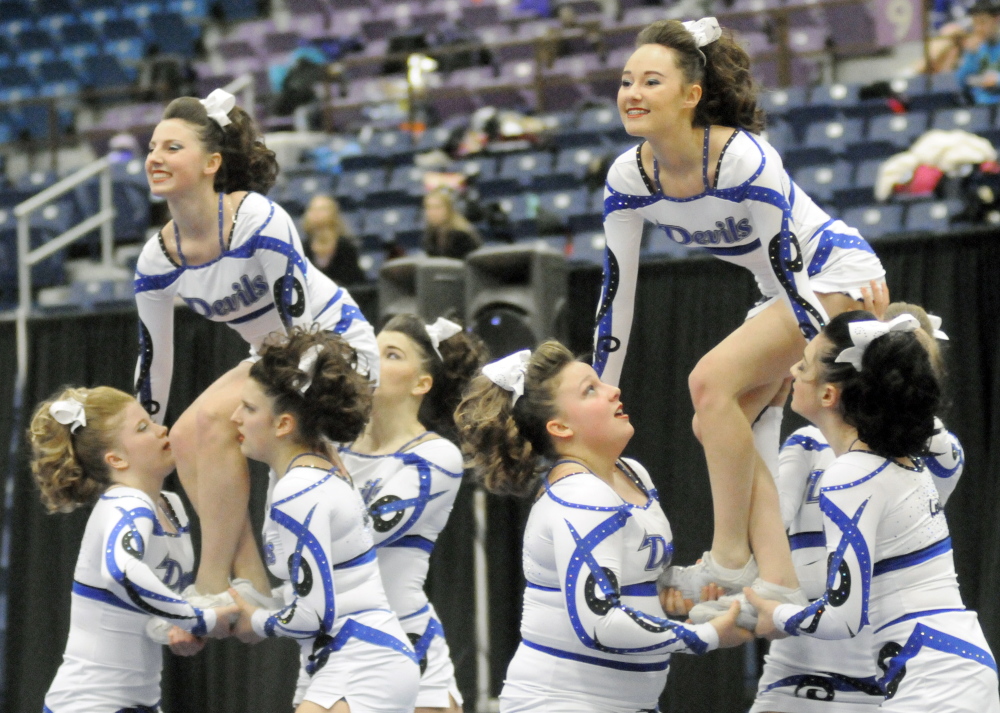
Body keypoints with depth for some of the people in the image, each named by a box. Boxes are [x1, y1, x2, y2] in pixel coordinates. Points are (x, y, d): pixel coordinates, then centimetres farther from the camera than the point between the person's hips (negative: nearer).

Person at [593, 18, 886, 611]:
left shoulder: (744, 157, -29)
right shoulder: (628, 177, -8)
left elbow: (787, 267, -27)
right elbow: (617, 293, -2)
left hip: (839, 279, -8)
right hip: (789, 293, 8)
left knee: (712, 382, -21)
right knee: (716, 426, -2)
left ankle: (731, 560, -13)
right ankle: (779, 584, -2)